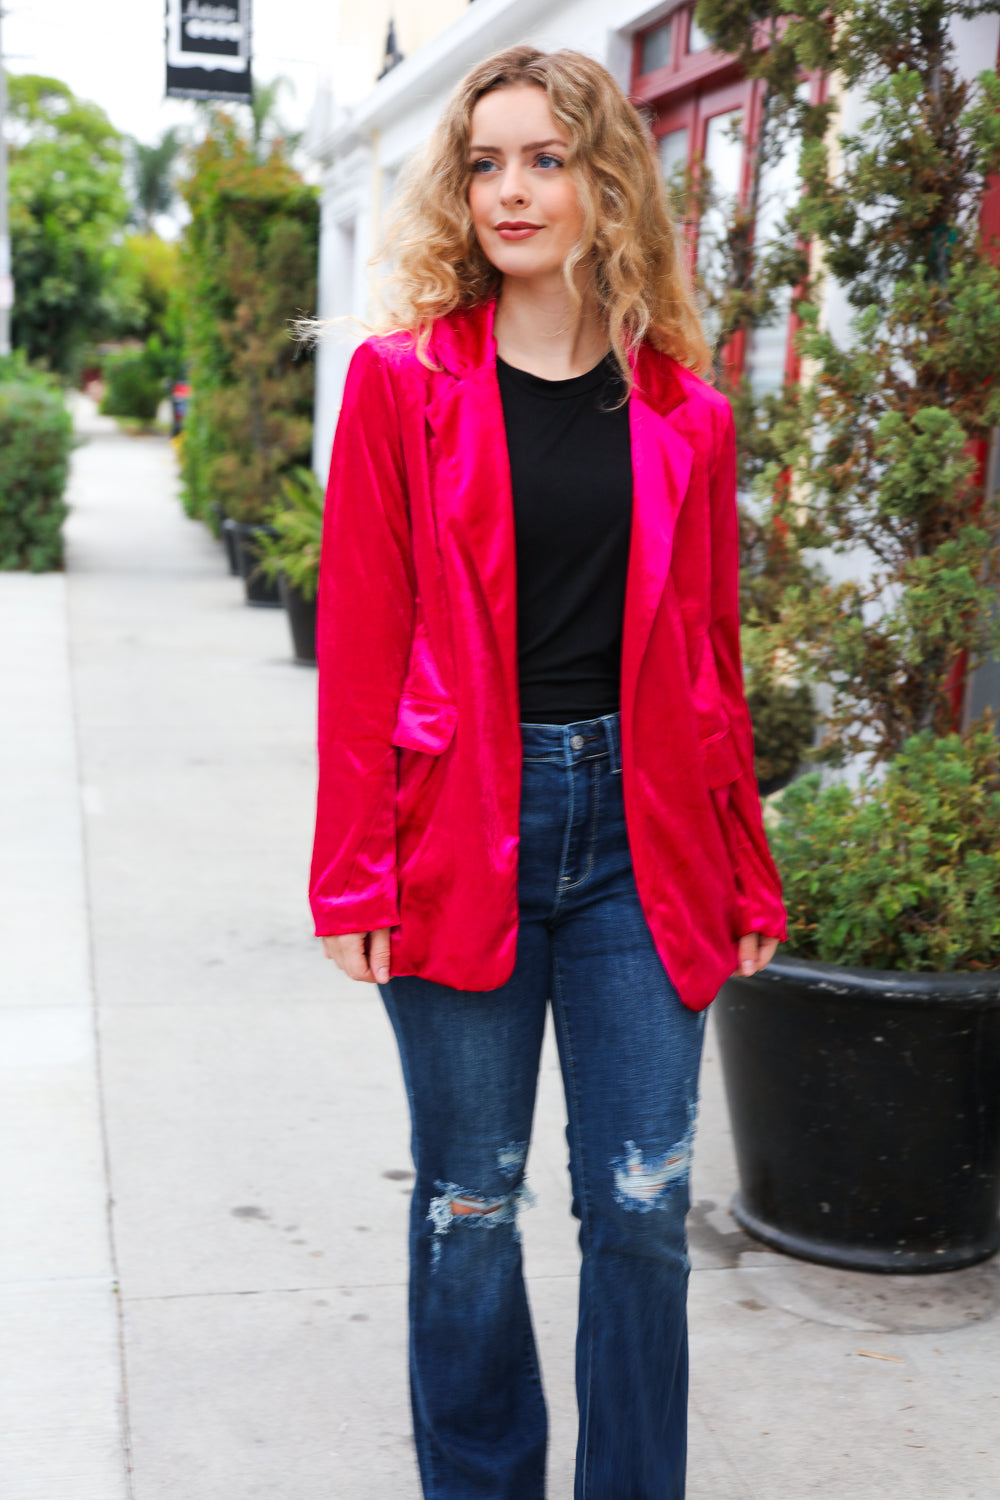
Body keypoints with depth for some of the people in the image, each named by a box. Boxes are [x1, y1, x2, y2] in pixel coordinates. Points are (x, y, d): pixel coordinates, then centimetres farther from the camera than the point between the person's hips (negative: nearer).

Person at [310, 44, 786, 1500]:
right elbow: (362, 644, -2)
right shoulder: (403, 382, 0)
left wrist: (744, 876, 9)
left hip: (637, 833, 2)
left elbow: (711, 659, 10)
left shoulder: (683, 411, 6)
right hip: (463, 829, -1)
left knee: (644, 1202, 5)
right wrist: (354, 877, -7)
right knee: (469, 1204, 9)